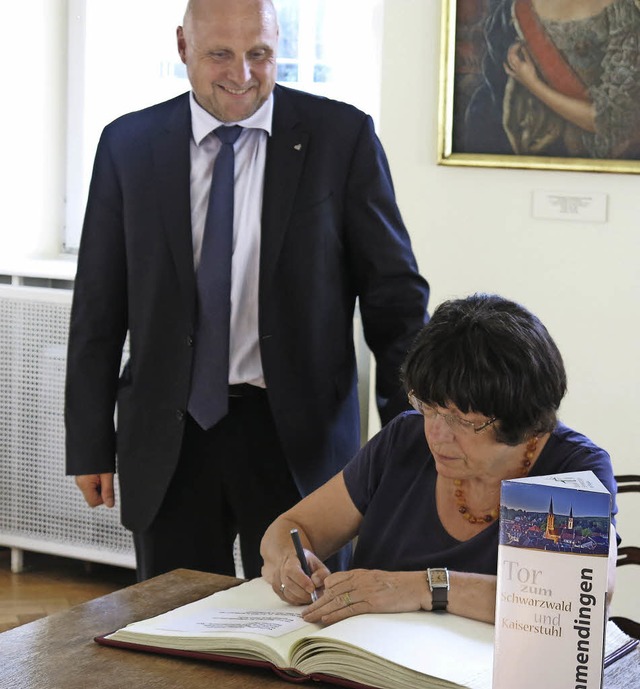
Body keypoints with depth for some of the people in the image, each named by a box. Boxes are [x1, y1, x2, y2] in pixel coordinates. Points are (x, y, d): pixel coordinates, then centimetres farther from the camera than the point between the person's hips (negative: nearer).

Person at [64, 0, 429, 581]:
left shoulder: (342, 136, -2)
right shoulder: (128, 144, 3)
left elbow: (394, 292, -1)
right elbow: (98, 306, 7)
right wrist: (90, 443, 4)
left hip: (298, 437, -2)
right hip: (167, 439, 2)